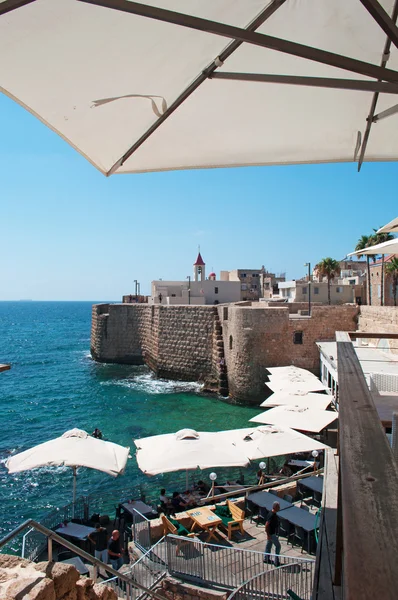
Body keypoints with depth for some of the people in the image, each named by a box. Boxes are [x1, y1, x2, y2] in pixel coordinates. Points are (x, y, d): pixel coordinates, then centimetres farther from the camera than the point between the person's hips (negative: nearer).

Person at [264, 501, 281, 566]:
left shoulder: (274, 513, 0)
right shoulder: (271, 515, -30)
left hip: (272, 532, 9)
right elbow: (267, 525, -29)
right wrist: (268, 535, -23)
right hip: (271, 533, -9)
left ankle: (266, 559, 34)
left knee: (269, 545, 20)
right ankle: (276, 562, 11)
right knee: (278, 546, 1)